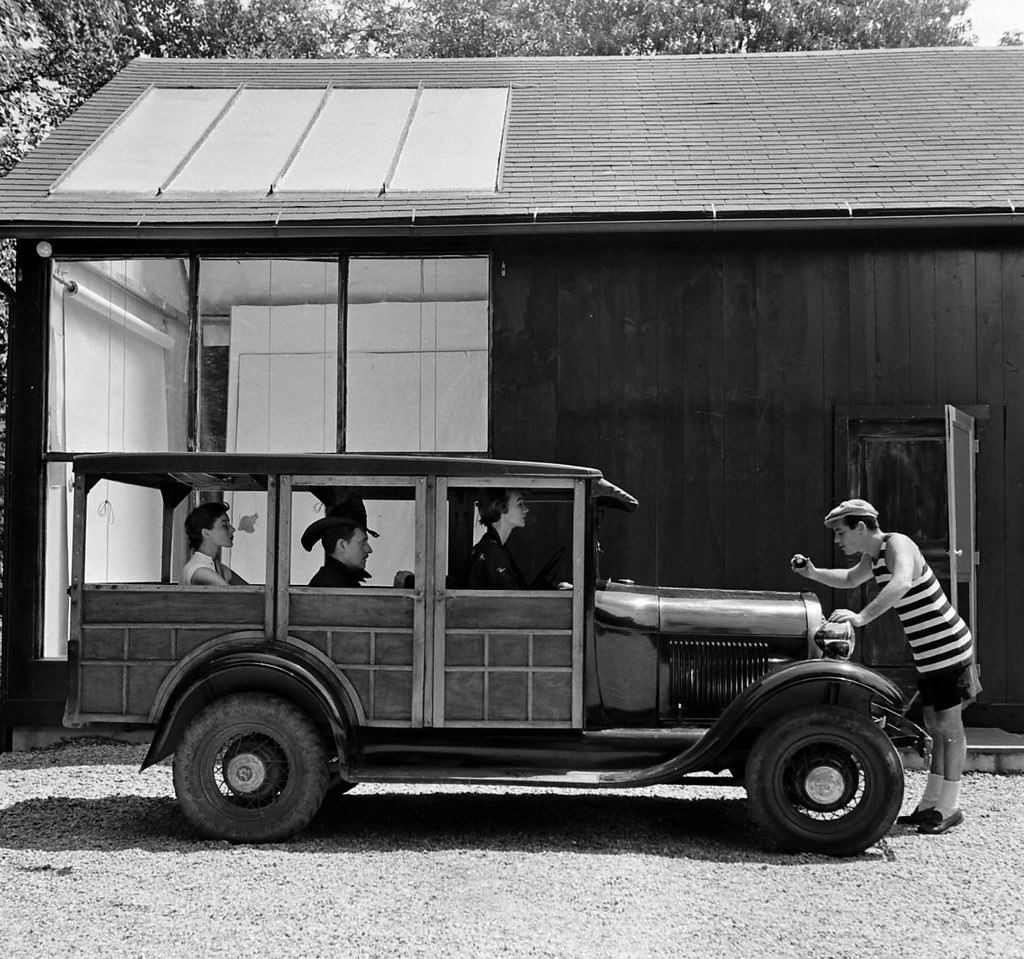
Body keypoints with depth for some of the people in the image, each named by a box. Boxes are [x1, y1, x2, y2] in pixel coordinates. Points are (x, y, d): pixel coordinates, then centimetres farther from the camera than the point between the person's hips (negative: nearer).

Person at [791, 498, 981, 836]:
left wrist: (862, 617, -49)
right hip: (928, 655, 9)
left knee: (948, 725, -2)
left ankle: (949, 807, 5)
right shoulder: (874, 555, 8)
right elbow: (850, 580, 27)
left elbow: (902, 582, -41)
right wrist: (813, 573, 10)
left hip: (948, 648, -9)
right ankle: (930, 804, 20)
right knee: (935, 725, 13)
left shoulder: (897, 544, -20)